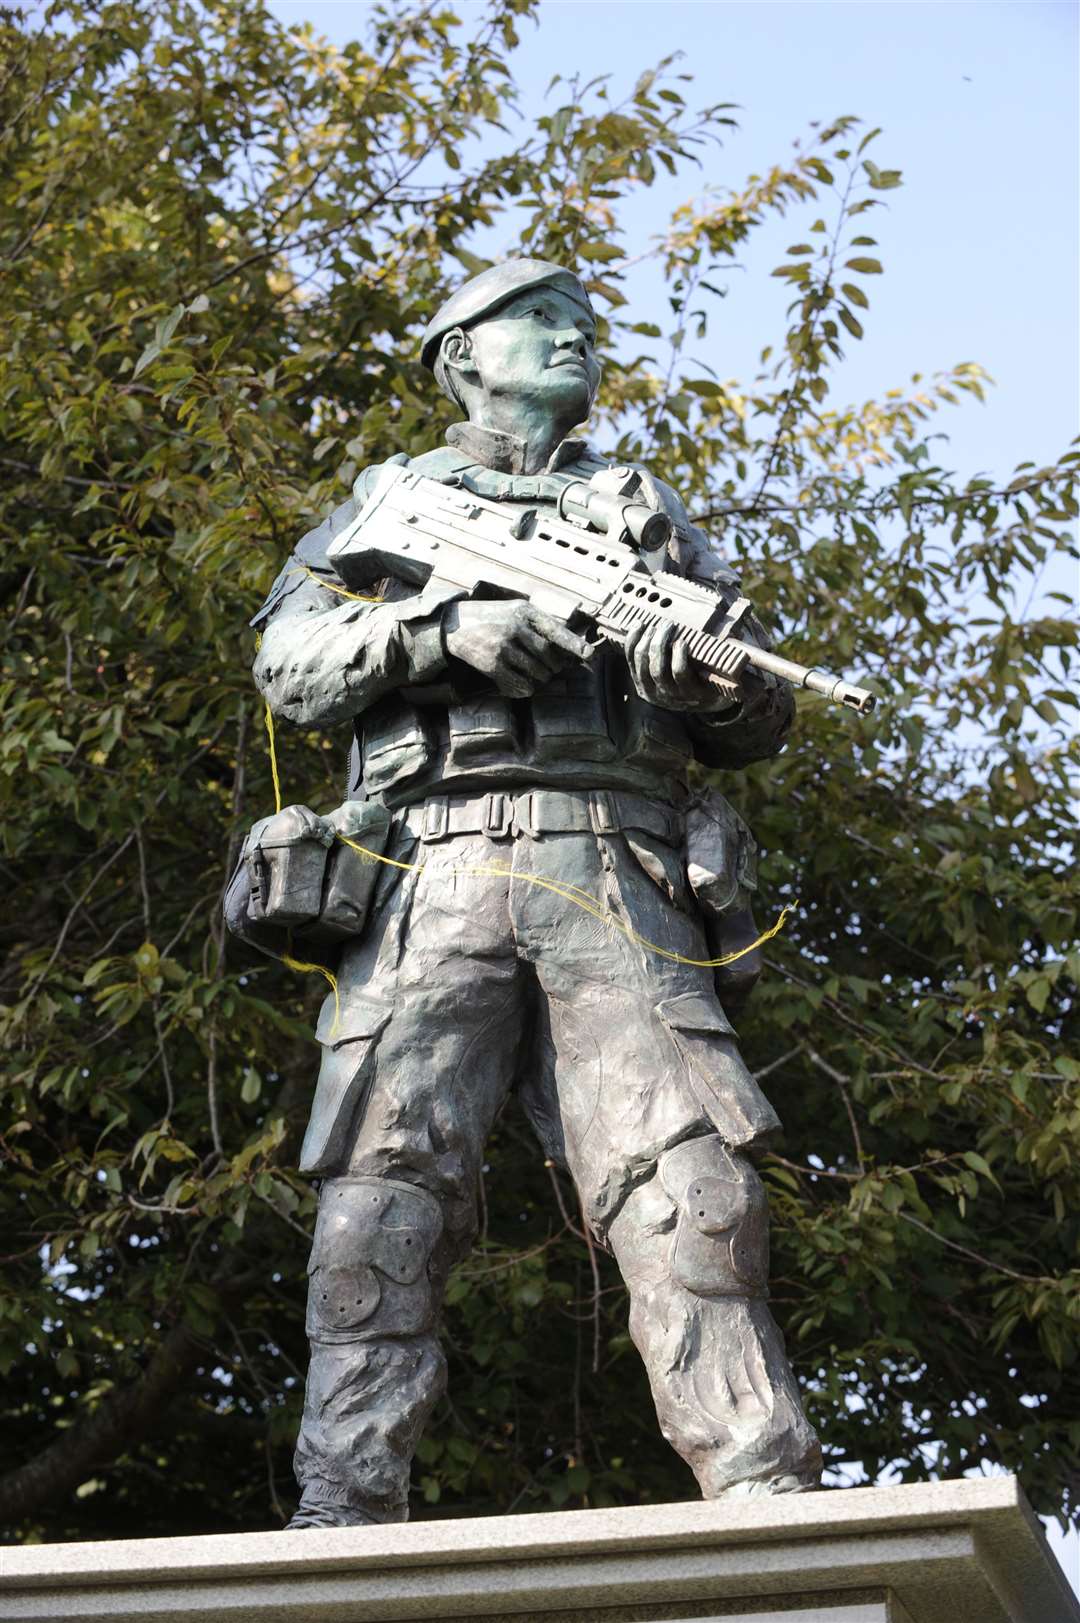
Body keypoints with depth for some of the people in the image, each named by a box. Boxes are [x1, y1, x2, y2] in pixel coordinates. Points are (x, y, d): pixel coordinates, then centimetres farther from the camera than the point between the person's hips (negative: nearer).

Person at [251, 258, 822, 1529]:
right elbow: (290, 661, 9)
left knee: (689, 1187, -14)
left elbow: (758, 722, 21)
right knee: (385, 1196, -14)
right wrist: (447, 624, -9)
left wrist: (707, 676, -5)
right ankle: (341, 1525, -17)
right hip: (431, 869, -1)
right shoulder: (388, 496, 25)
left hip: (613, 881, 1)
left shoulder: (649, 508, 30)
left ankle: (776, 1514, -20)